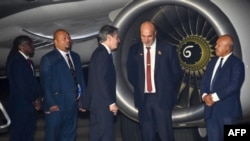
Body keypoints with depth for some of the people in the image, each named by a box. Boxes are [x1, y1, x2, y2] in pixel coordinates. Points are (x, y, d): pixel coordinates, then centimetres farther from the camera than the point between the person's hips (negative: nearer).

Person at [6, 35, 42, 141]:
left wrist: (37, 98, 2)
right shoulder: (16, 61, -15)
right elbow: (21, 85, -19)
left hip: (30, 106, 8)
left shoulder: (28, 62, 13)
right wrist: (34, 100, -9)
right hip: (20, 107, -8)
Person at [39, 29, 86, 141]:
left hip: (73, 104, 6)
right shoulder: (48, 59, -6)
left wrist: (83, 99, 8)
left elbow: (80, 78, 13)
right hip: (56, 105, -6)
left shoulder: (75, 56, 13)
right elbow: (45, 84, -11)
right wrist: (51, 104, -16)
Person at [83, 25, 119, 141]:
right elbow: (101, 80, -21)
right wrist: (111, 103, -17)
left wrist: (110, 102, 16)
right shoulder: (103, 54, -14)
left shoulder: (100, 52, 16)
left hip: (98, 103, 10)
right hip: (102, 103, -10)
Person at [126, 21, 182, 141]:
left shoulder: (167, 49, -4)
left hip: (162, 97, -2)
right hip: (143, 98, 3)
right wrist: (139, 88, 7)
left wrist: (167, 90, 1)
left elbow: (177, 72, 3)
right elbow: (131, 73, 13)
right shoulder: (134, 50, 3)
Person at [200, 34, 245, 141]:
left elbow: (234, 85, -17)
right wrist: (205, 95, -7)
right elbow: (204, 81, 13)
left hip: (227, 109, -6)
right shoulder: (212, 62, 17)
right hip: (211, 109, 6)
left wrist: (215, 97, -16)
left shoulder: (236, 63, -5)